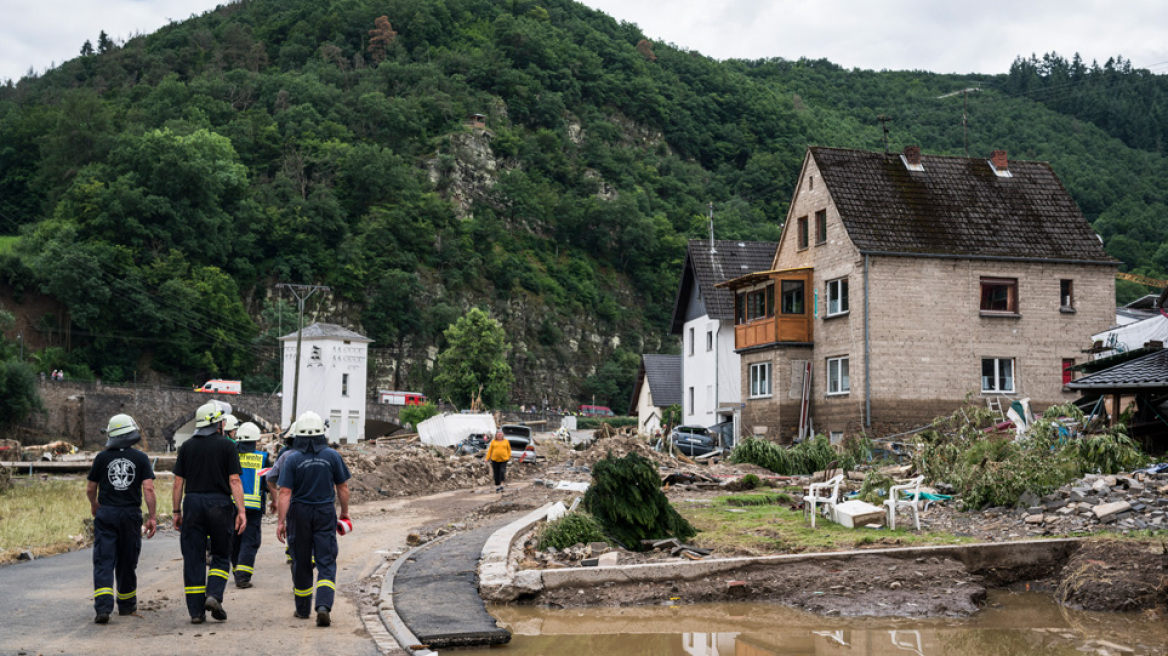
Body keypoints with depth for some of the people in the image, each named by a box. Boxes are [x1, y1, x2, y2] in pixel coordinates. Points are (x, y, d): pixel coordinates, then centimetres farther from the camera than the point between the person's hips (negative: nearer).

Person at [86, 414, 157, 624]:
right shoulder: (141, 458, -1)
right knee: (127, 562, 13)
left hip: (106, 514, -1)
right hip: (131, 514, 1)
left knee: (103, 561, -2)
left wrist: (94, 505, 27)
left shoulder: (102, 457, 0)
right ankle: (127, 605, 26)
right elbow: (148, 488, -8)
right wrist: (152, 517, -4)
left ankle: (103, 607, -16)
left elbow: (90, 489, 7)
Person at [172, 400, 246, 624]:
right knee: (221, 555, 12)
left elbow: (178, 482, 7)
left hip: (192, 503, 3)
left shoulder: (187, 446, 8)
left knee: (193, 557, 5)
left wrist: (177, 511, 13)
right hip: (219, 504, -2)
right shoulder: (226, 445, -2)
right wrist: (241, 511, -8)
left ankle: (196, 611, 4)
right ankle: (214, 595, -8)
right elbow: (234, 481, -7)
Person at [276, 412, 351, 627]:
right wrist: (345, 511, 16)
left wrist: (281, 521, -8)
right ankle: (324, 605, -20)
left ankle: (303, 609, 25)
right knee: (326, 562, 0)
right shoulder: (332, 456, -3)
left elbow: (285, 492, -11)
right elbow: (342, 488, 3)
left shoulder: (292, 458, -7)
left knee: (301, 563, 13)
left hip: (299, 513, 0)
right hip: (325, 513, 0)